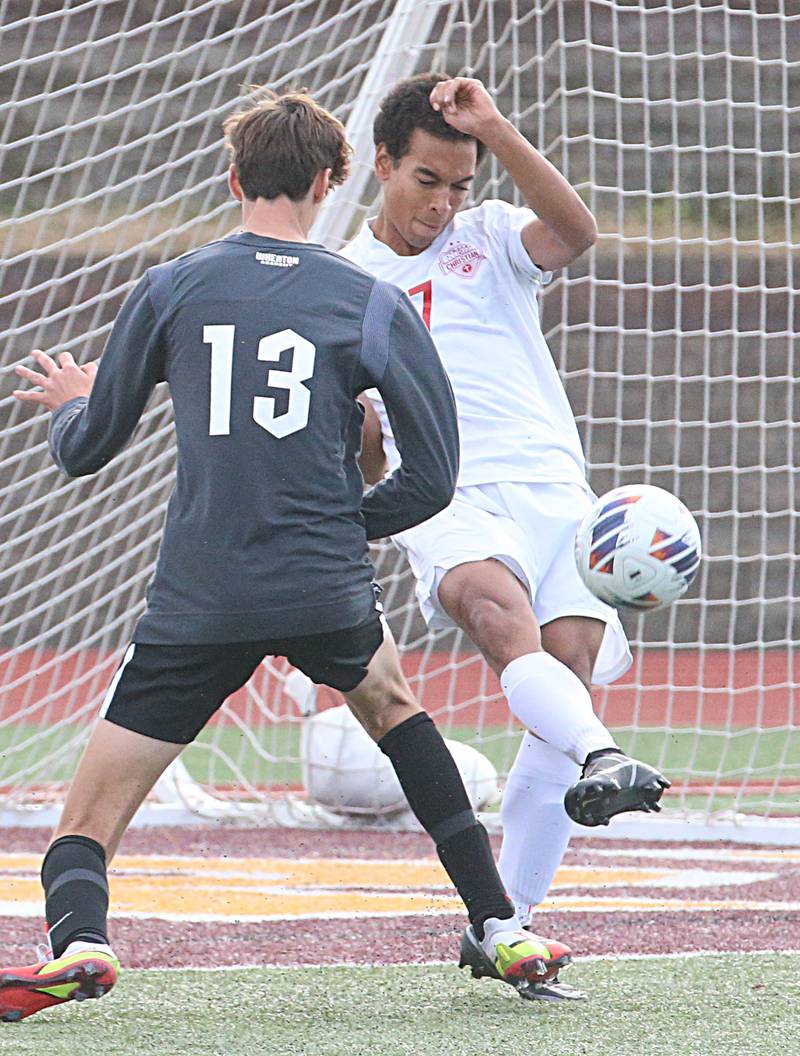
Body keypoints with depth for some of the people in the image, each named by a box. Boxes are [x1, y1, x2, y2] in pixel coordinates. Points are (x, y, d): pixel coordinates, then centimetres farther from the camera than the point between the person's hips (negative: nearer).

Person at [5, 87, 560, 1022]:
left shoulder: (170, 290, 3)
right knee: (391, 701, 35)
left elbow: (84, 451, 12)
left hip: (196, 604, -1)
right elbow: (433, 478, 1)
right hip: (325, 592, 1)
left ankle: (77, 941, -28)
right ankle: (499, 928, 32)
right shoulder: (374, 305, 3)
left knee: (86, 825, 6)